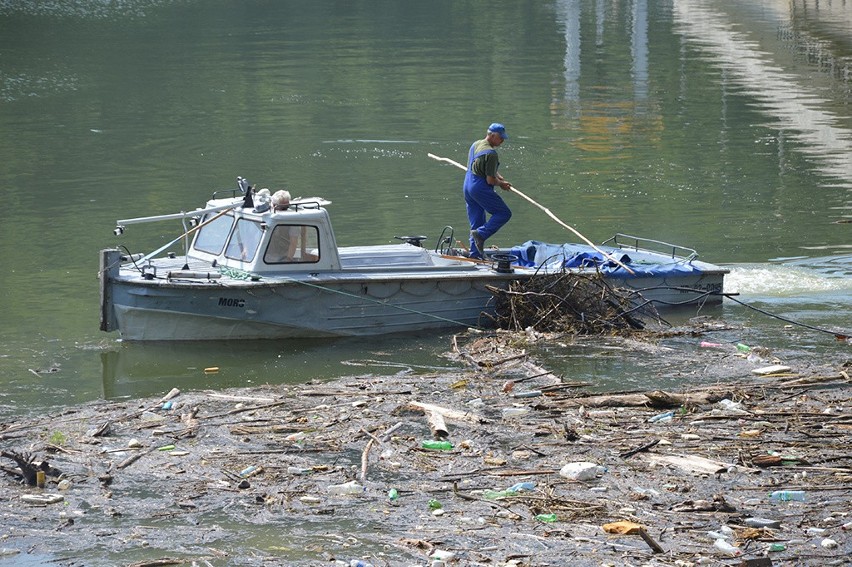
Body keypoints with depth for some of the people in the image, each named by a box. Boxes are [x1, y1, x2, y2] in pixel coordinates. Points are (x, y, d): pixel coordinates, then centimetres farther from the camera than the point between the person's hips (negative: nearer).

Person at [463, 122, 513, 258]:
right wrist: (501, 184, 2)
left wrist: (498, 177, 13)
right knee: (504, 213, -2)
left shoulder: (475, 144, 12)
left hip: (467, 185, 9)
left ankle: (475, 254, 14)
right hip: (481, 188, -9)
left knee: (476, 223, 14)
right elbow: (490, 180, -18)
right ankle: (481, 234, -13)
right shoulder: (491, 153, -18)